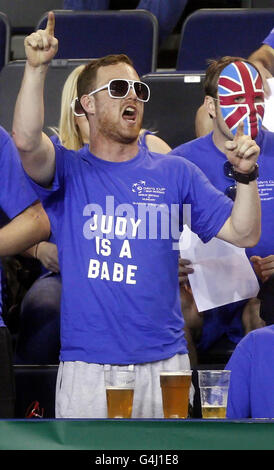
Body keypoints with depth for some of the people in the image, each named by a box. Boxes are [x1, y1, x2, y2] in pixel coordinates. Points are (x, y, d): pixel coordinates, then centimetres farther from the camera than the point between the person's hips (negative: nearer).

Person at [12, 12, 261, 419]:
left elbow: (243, 234, 7)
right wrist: (36, 68, -25)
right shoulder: (69, 171, 6)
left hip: (164, 363, 2)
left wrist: (245, 174, -9)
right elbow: (27, 141, -16)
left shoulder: (175, 173, 12)